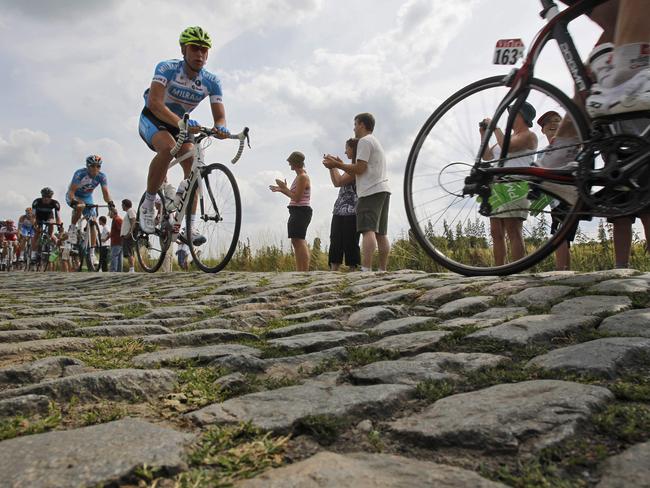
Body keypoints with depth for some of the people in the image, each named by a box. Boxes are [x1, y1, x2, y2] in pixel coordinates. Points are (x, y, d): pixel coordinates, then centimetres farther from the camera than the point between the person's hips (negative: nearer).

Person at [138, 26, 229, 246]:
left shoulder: (211, 82, -13)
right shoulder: (167, 68, -23)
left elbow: (220, 115, -17)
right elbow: (154, 103, -36)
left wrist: (220, 128, -42)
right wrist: (180, 122, -52)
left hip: (179, 124, 4)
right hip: (152, 120, -4)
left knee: (193, 166, -17)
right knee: (168, 147, -36)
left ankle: (191, 227, -14)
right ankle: (148, 204, -20)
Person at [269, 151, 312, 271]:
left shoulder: (302, 177, -12)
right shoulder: (299, 176, 18)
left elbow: (296, 198, -17)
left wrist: (284, 188, -7)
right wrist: (281, 189, 19)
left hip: (301, 211, -11)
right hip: (297, 212, 11)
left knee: (299, 241, -16)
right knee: (296, 241, 12)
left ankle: (305, 271, -19)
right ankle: (300, 271, 16)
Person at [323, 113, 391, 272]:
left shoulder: (364, 141, -2)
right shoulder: (376, 142, 30)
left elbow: (359, 169, -11)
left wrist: (337, 164, -1)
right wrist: (341, 164, 23)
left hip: (371, 191, -10)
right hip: (383, 189, 10)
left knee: (368, 230, -19)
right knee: (381, 233, 7)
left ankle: (366, 269, -28)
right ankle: (383, 270, 7)